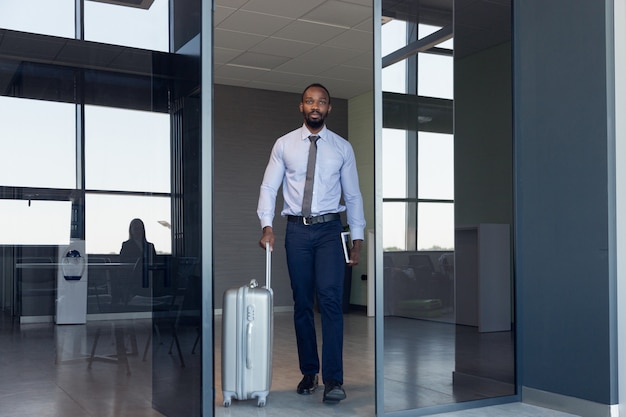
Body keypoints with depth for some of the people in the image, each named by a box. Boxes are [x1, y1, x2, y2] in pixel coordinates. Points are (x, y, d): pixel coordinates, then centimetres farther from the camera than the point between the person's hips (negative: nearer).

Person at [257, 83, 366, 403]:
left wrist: (358, 237, 4)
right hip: (297, 229, 1)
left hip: (330, 229, -1)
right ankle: (309, 373, 18)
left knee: (330, 299, -13)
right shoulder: (284, 145, 6)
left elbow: (353, 194, 9)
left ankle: (333, 379, -11)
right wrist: (267, 225, -10)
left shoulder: (342, 147, 7)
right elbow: (268, 187, 4)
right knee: (302, 303, 6)